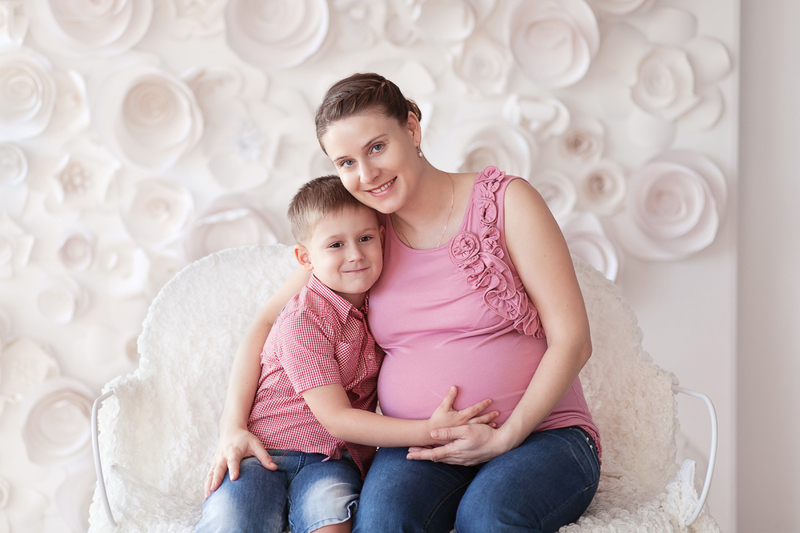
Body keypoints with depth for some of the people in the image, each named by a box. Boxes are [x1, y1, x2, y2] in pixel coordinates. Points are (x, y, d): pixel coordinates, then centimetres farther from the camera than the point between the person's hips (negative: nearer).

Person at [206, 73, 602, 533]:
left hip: (540, 431, -2)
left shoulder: (505, 201, -3)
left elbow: (572, 340, -6)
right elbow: (267, 323, 12)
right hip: (420, 446, 3)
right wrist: (234, 426, -1)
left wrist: (506, 435, -15)